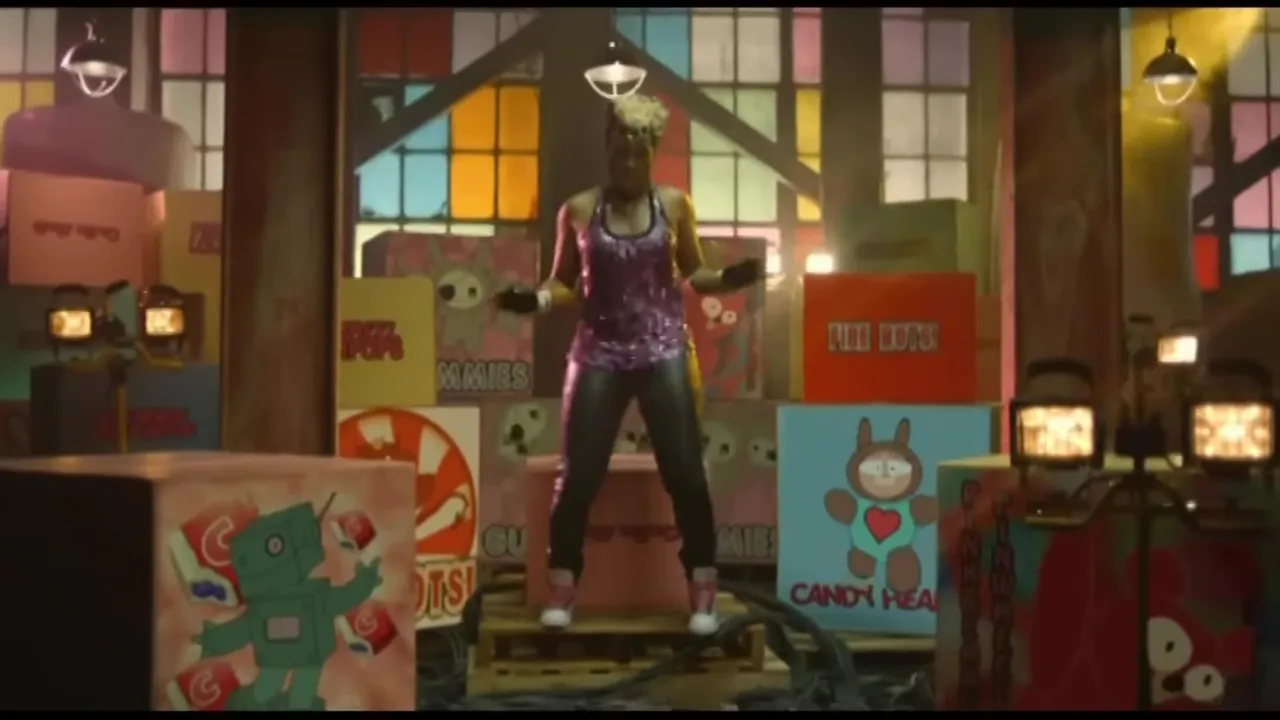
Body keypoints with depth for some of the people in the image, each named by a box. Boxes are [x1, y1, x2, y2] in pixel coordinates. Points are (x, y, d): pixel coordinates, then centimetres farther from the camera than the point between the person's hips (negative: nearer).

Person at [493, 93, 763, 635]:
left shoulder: (674, 205, 0)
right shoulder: (579, 210, -2)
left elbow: (692, 274, 8)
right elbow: (566, 284, 5)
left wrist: (728, 279, -11)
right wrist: (534, 299, -14)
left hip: (664, 351, 0)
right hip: (599, 354, 0)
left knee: (685, 472, 0)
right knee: (580, 475, 0)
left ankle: (702, 594, 11)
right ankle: (562, 591, 15)